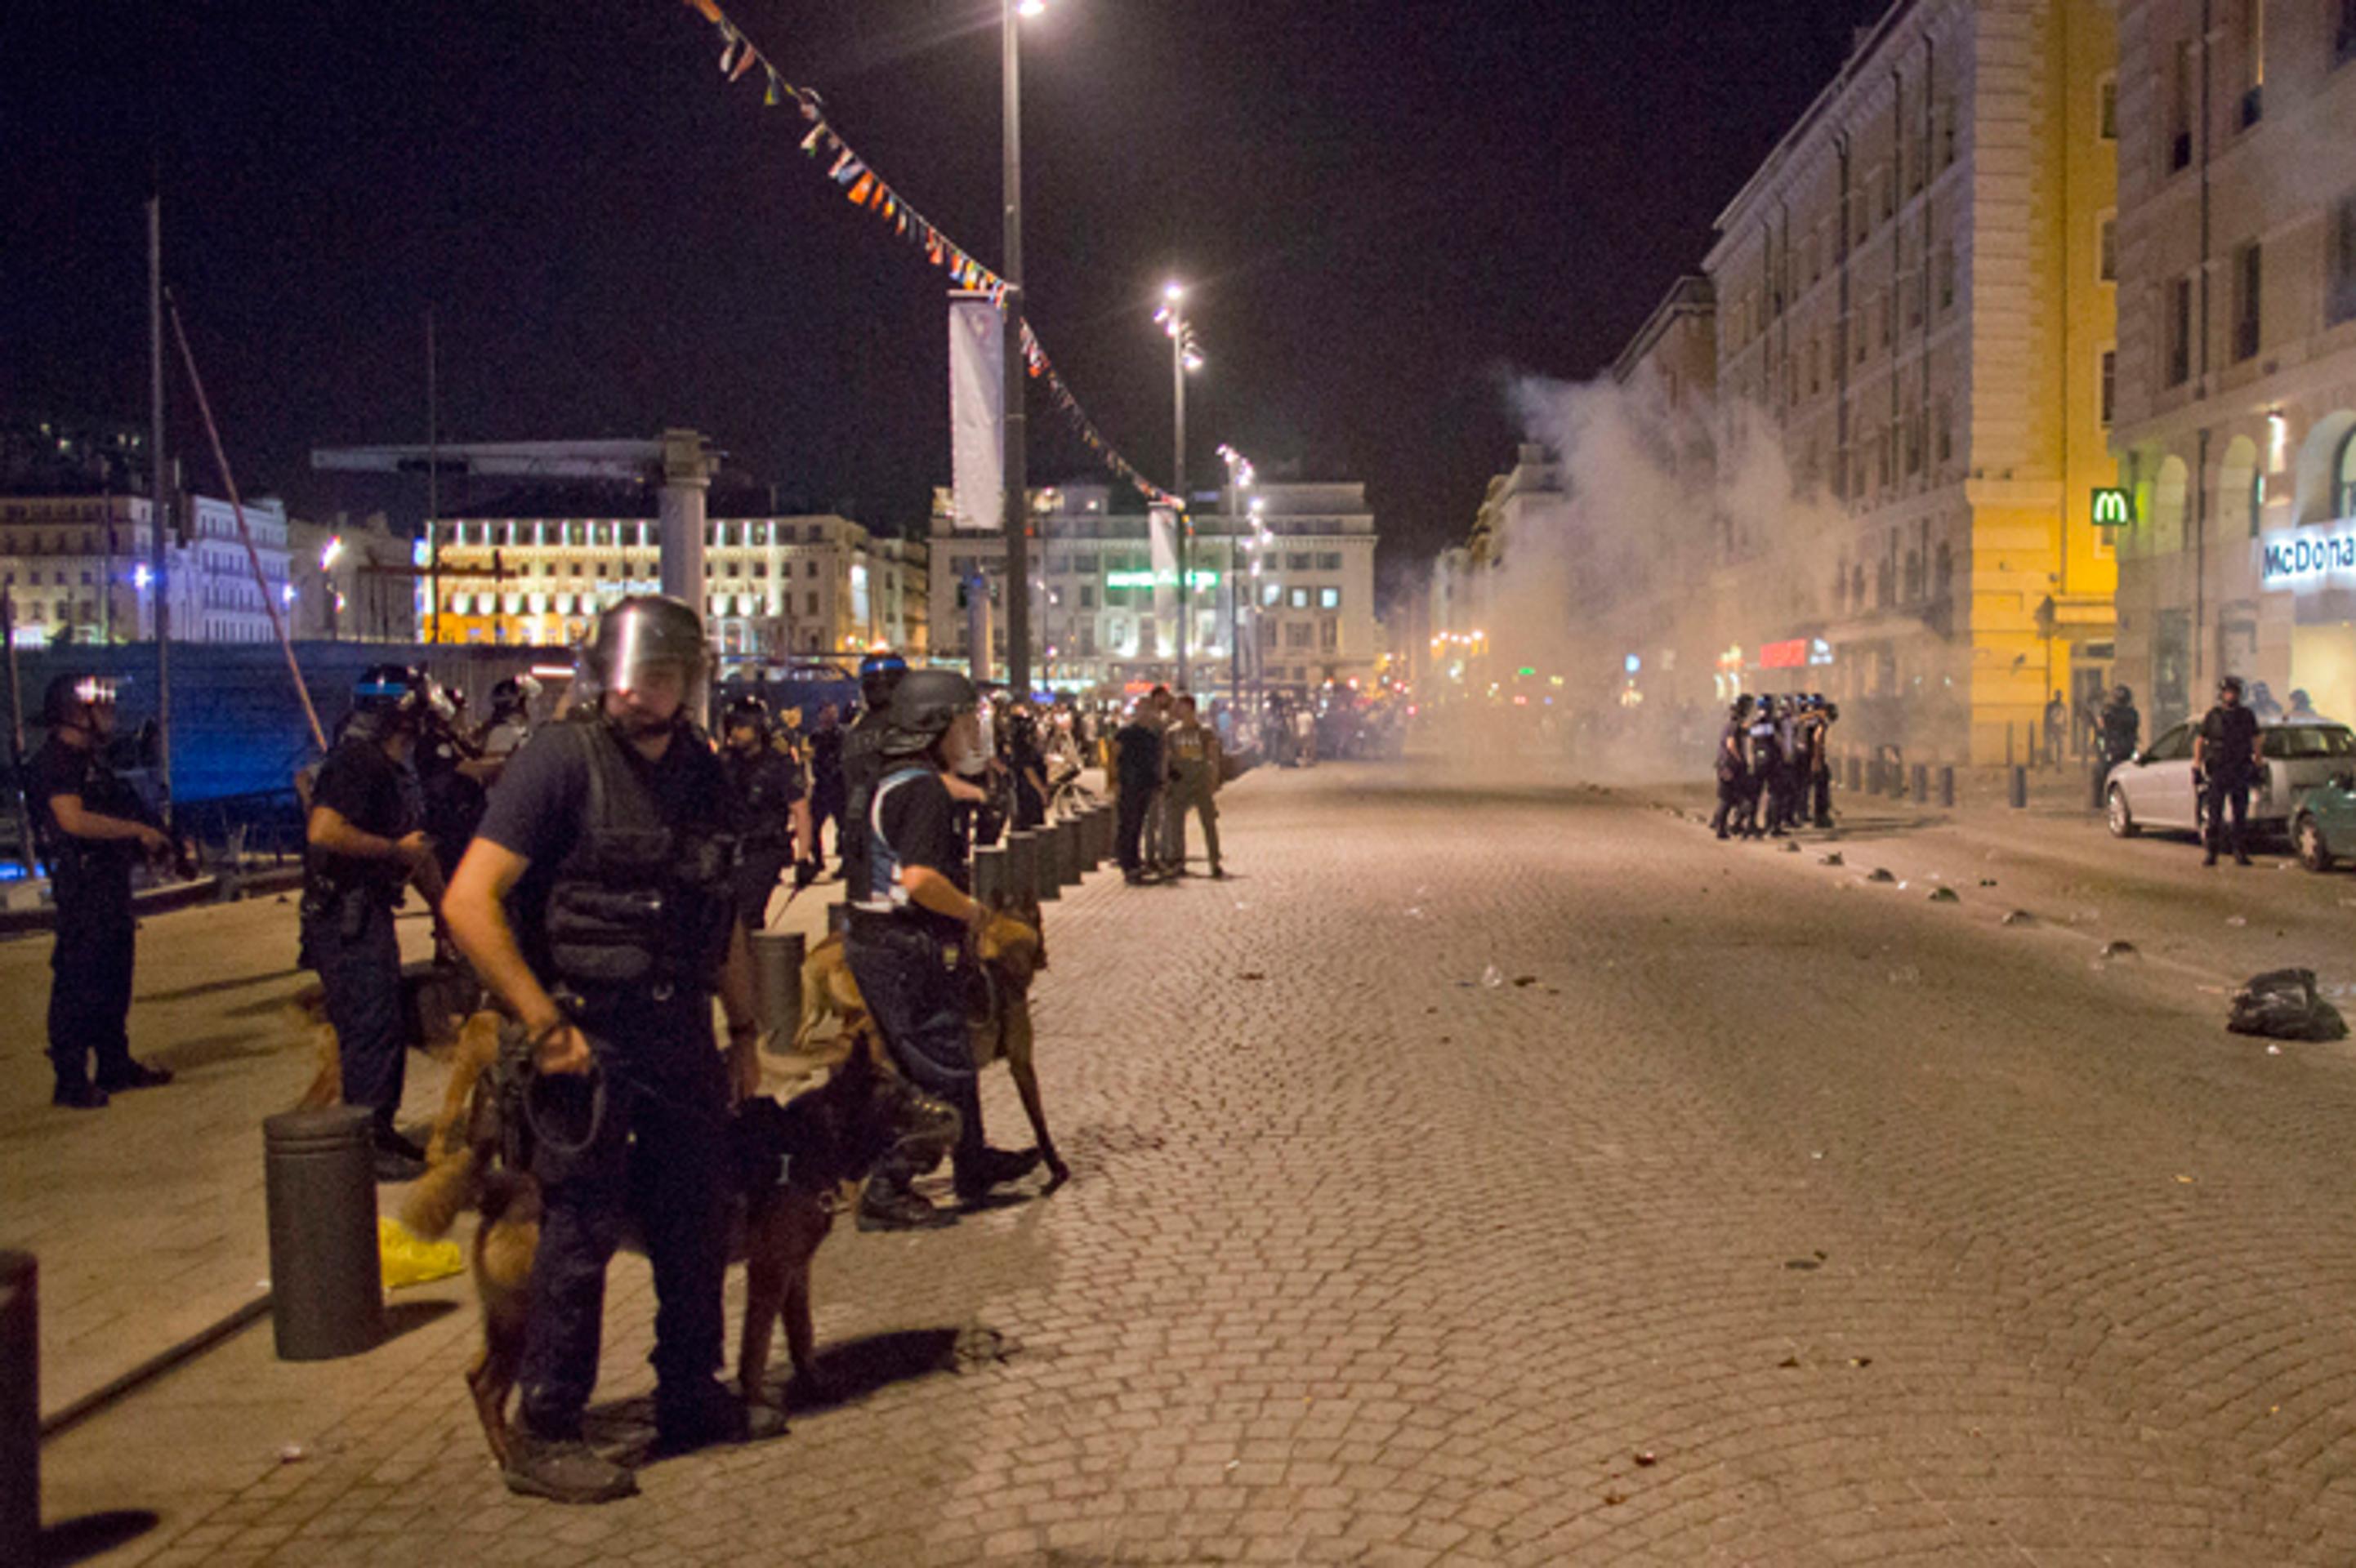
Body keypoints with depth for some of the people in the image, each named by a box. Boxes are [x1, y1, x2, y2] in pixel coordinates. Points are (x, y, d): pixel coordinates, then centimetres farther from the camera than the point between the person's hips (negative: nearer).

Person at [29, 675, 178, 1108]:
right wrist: (137, 830, -21)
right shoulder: (54, 762, -14)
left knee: (114, 978, 16)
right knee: (77, 982, -6)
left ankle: (115, 1066, 26)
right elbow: (73, 820, -26)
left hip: (110, 879, 10)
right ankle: (70, 1081, -1)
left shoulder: (89, 759, 17)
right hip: (81, 883, -10)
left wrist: (148, 837, 11)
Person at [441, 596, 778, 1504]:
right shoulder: (561, 760, -12)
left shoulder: (700, 772, 7)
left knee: (696, 1223, 14)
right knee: (581, 1233, 0)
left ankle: (691, 1401, 31)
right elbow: (468, 901, -17)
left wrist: (743, 1030, 15)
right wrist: (545, 1024, -19)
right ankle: (545, 1437, 15)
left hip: (681, 1029, 7)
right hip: (589, 1031, -6)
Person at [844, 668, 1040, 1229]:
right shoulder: (924, 789, -18)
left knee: (953, 1059, 20)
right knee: (937, 1072, -3)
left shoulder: (897, 780, 14)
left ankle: (976, 1167, 33)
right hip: (908, 949, -11)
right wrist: (971, 910, -14)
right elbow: (919, 878, -28)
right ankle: (886, 1193, 1)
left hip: (877, 940, 11)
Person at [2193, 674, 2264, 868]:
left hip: (2240, 772, 2)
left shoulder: (2247, 716, 9)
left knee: (2240, 815, 4)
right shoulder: (2213, 716, 3)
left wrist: (2258, 762, 10)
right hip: (2217, 772, -2)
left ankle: (2240, 854, 9)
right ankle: (2210, 854, 1)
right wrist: (2197, 765, -1)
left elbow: (2256, 739, 16)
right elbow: (2199, 740, 5)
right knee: (2214, 815, -4)